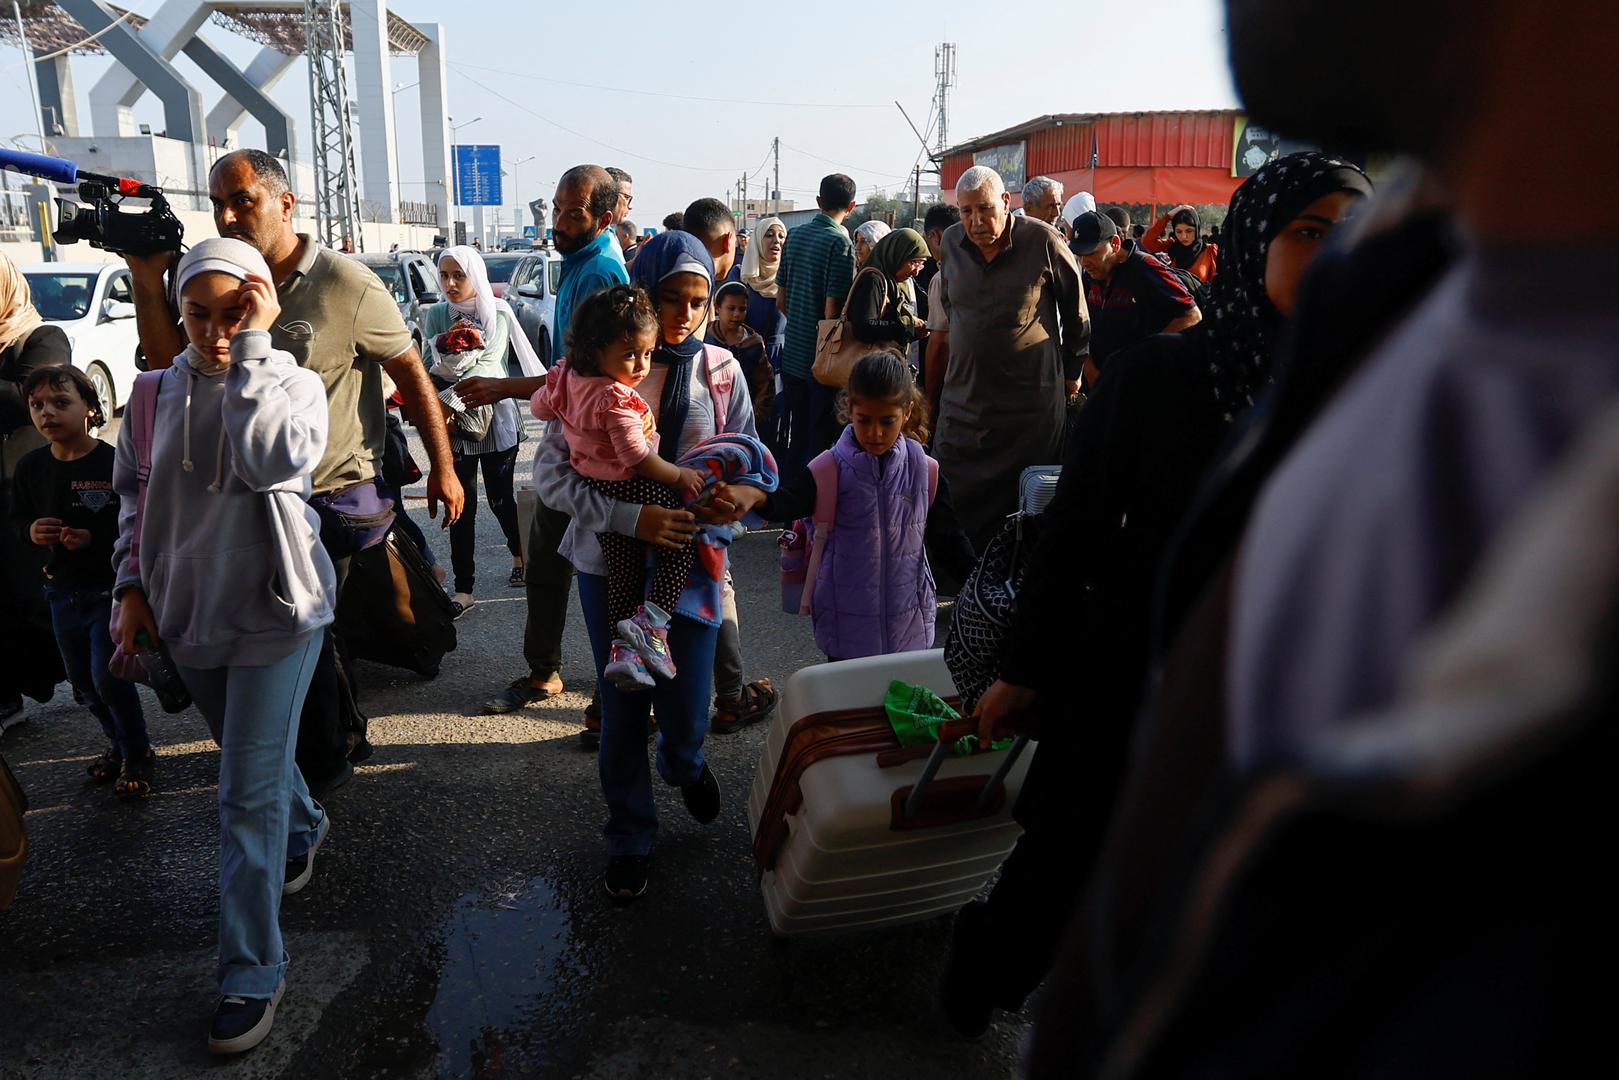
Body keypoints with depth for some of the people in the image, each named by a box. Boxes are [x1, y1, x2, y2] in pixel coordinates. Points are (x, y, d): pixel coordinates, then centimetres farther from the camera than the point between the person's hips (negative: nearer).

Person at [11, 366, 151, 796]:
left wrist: (94, 538, -28)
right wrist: (32, 531, -9)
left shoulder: (113, 463, -17)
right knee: (81, 681, 16)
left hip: (110, 586, -6)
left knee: (108, 677, -5)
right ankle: (119, 743, 37)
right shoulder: (30, 467, 0)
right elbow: (18, 518, 12)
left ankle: (137, 754, 16)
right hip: (63, 590, 6)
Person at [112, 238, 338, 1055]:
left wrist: (252, 346, -26)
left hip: (275, 615, -5)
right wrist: (133, 582, 5)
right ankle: (305, 827, 54)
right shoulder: (161, 391, 0)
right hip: (188, 615, 5)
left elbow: (273, 460, -32)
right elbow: (132, 489, 13)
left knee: (249, 798, -4)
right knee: (254, 764, 23)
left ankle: (251, 975, 8)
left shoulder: (293, 384, -11)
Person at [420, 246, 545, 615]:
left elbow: (489, 364, -16)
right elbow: (433, 366, -2)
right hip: (453, 422, 2)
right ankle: (463, 588, 8)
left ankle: (519, 554, 37)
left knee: (500, 498, 8)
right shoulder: (435, 315, 5)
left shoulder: (497, 313, -4)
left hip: (495, 418, -2)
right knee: (461, 505, 2)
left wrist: (450, 399, -23)